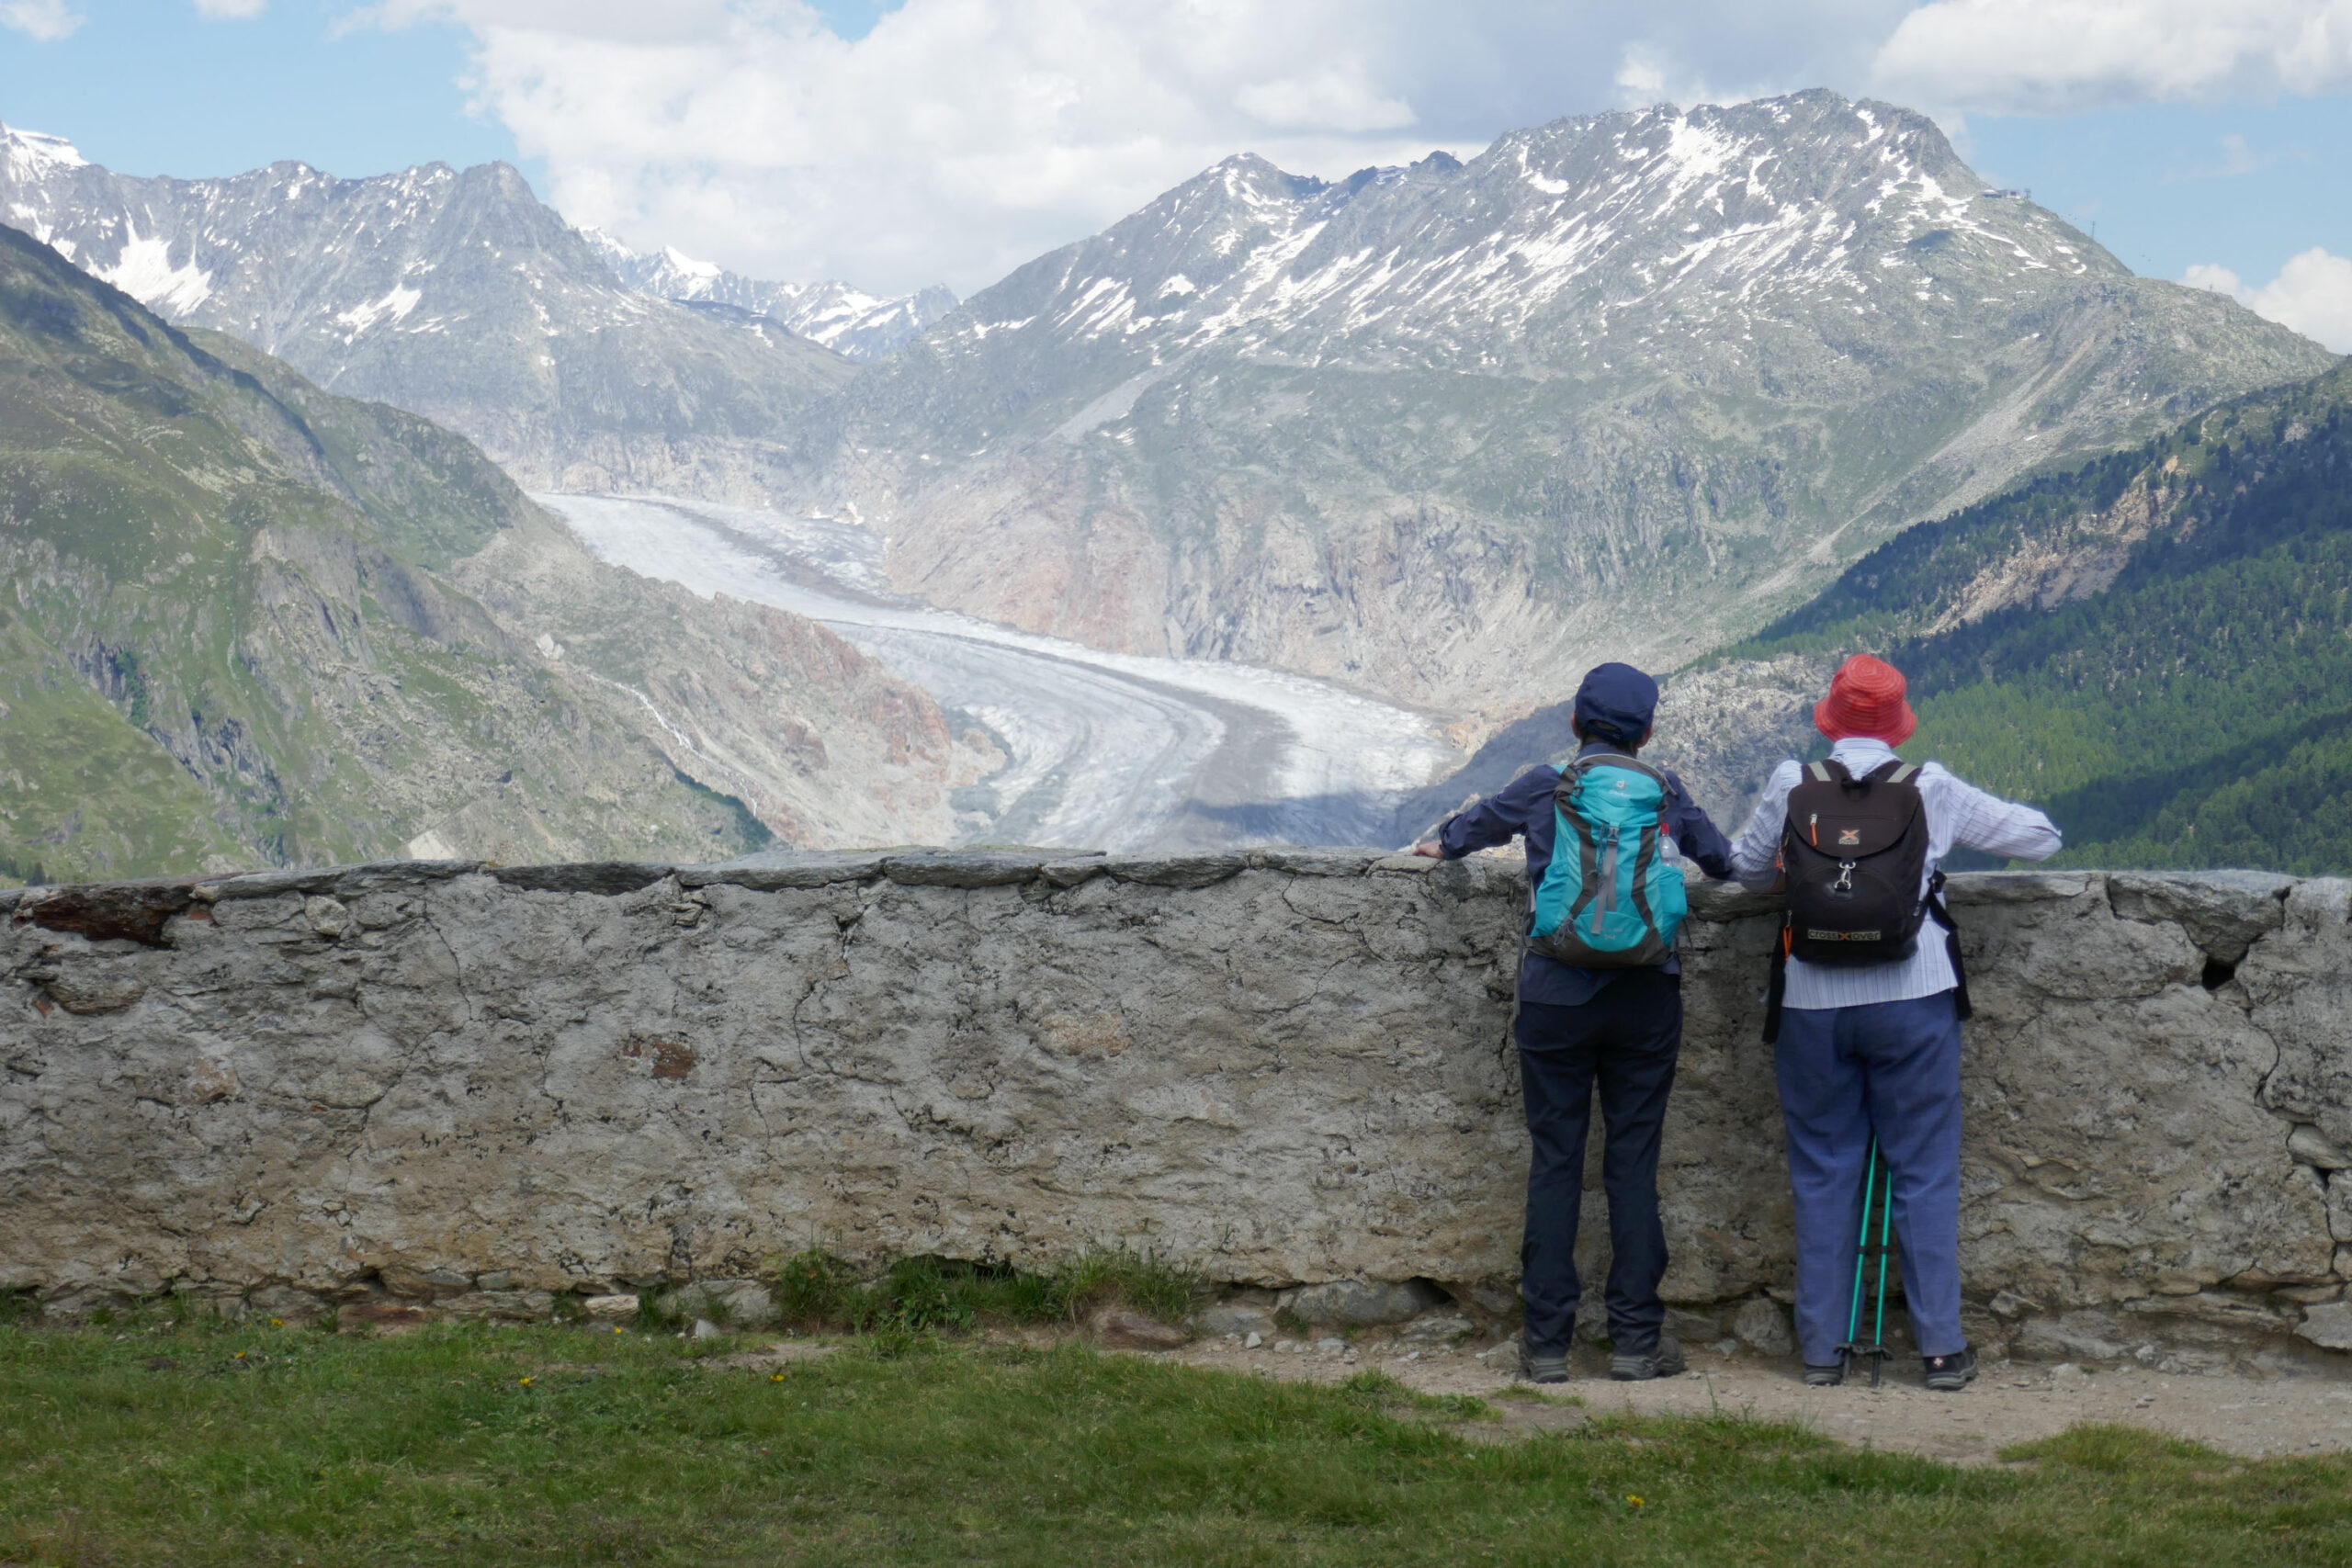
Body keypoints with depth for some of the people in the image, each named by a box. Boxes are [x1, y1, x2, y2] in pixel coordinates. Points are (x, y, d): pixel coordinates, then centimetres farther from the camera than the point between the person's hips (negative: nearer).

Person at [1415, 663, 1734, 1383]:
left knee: (1554, 1162, 3)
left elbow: (1478, 820, 23)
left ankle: (1546, 1342, 3)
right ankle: (1636, 1338, 6)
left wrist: (1441, 844, 46)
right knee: (1633, 1163, 5)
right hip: (1645, 1000, 1)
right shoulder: (1666, 795, 5)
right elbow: (1720, 858, 24)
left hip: (1556, 999, -1)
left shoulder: (1543, 789, 2)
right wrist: (1722, 864, 49)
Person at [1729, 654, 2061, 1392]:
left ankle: (1822, 1347, 11)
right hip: (1912, 1000, -1)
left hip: (1813, 1005, 1)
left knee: (1822, 1175, 10)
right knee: (1925, 1174, 6)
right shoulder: (1931, 790, -2)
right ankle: (1942, 1347, 4)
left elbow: (1746, 866, 13)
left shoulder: (1792, 785, -1)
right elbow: (2041, 837, 7)